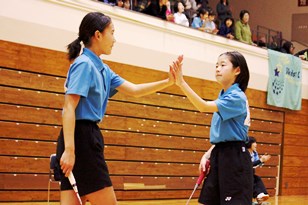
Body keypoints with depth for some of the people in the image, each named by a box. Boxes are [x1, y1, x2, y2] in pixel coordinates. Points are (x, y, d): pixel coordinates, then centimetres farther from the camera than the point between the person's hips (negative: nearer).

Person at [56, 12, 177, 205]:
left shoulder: (102, 68, 17)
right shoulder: (84, 64, -11)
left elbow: (133, 90, 18)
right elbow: (69, 108, -18)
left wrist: (168, 82, 9)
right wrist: (69, 149, -26)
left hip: (89, 137, 9)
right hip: (80, 138, -9)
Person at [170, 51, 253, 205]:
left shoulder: (236, 97, -12)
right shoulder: (222, 96, 16)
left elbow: (204, 107, -25)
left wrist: (182, 83, -32)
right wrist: (208, 154, 8)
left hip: (235, 158, -9)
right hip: (219, 157, 9)